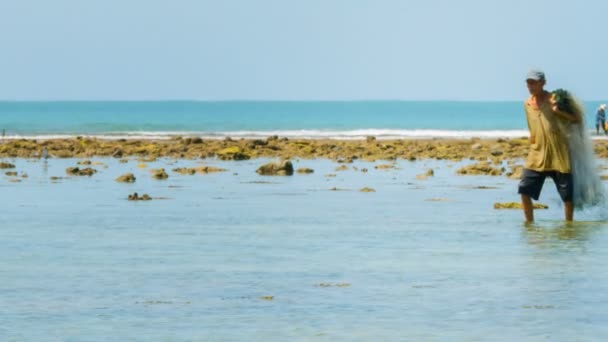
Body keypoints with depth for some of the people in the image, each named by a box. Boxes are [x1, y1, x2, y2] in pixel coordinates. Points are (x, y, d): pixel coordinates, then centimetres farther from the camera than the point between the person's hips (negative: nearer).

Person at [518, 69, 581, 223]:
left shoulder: (554, 100, -7)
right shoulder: (527, 104, 9)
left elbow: (577, 118, -7)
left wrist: (559, 111, -22)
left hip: (559, 155, -4)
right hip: (537, 156, 4)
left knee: (568, 195, 2)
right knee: (525, 190, -7)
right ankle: (529, 223, 5)